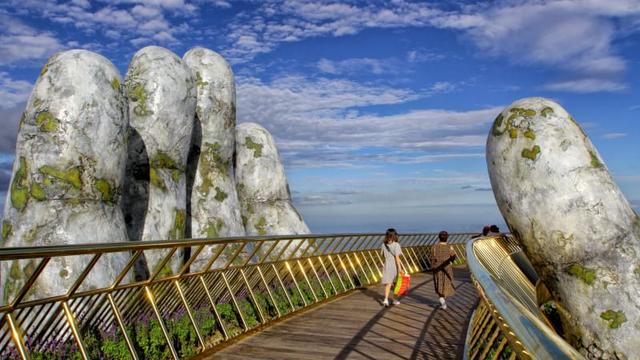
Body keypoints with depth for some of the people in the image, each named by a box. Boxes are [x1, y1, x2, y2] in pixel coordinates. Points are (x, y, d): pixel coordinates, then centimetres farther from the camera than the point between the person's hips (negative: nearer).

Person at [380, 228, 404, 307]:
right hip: (395, 266, -3)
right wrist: (400, 268, -16)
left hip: (387, 266, 3)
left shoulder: (384, 245, 2)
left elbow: (385, 256, 5)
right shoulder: (396, 245, -12)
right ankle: (395, 300, 25)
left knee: (388, 283, 5)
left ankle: (386, 299, -11)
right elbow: (397, 257, -17)